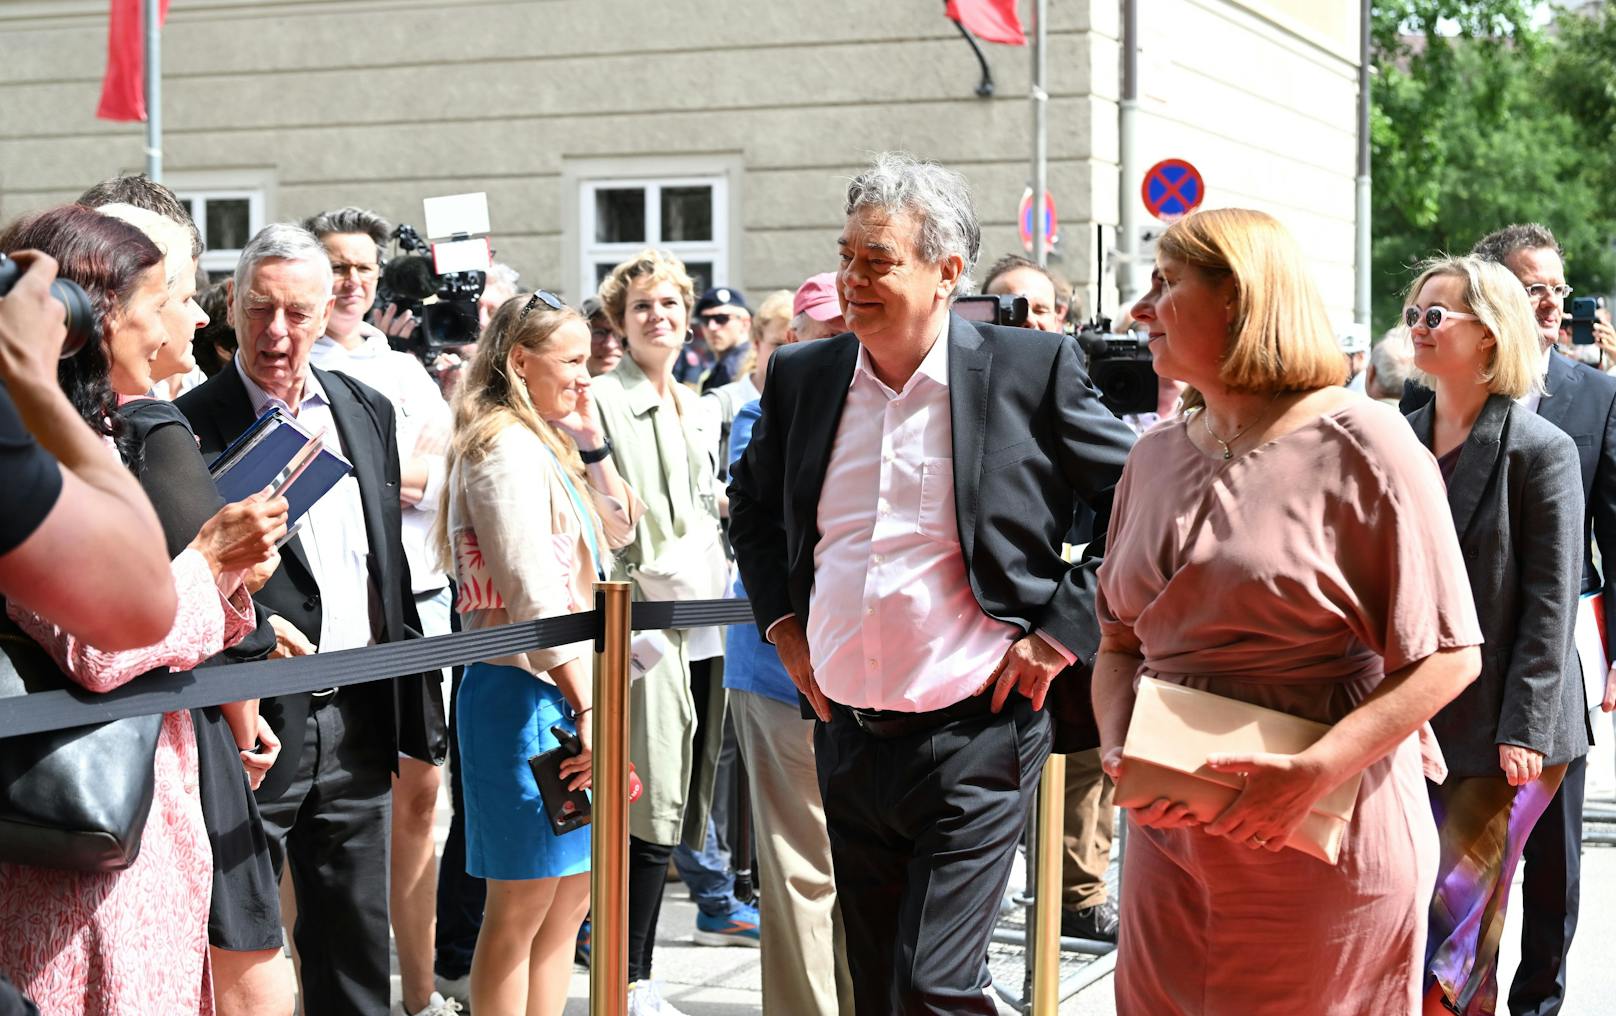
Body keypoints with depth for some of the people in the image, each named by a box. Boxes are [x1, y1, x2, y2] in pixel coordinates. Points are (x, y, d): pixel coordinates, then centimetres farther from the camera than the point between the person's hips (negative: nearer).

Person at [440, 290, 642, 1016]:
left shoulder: (543, 443, 15)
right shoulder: (505, 445, -14)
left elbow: (620, 528, 23)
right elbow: (533, 594, -21)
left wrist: (590, 443, 10)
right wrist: (586, 706, -22)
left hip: (567, 691, 10)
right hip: (525, 690, -10)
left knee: (571, 895, 14)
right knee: (522, 907, -3)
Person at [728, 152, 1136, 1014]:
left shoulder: (1031, 372, -8)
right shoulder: (802, 377, 5)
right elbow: (750, 503, 23)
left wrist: (1062, 630, -9)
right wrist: (781, 621, 12)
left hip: (972, 743, -5)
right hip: (846, 739, 5)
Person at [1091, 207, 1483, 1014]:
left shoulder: (1361, 447, -9)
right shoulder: (1156, 457, 11)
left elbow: (1448, 655, -11)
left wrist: (1316, 771, -22)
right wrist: (1118, 749, -5)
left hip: (1324, 849, -5)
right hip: (1168, 841, 6)